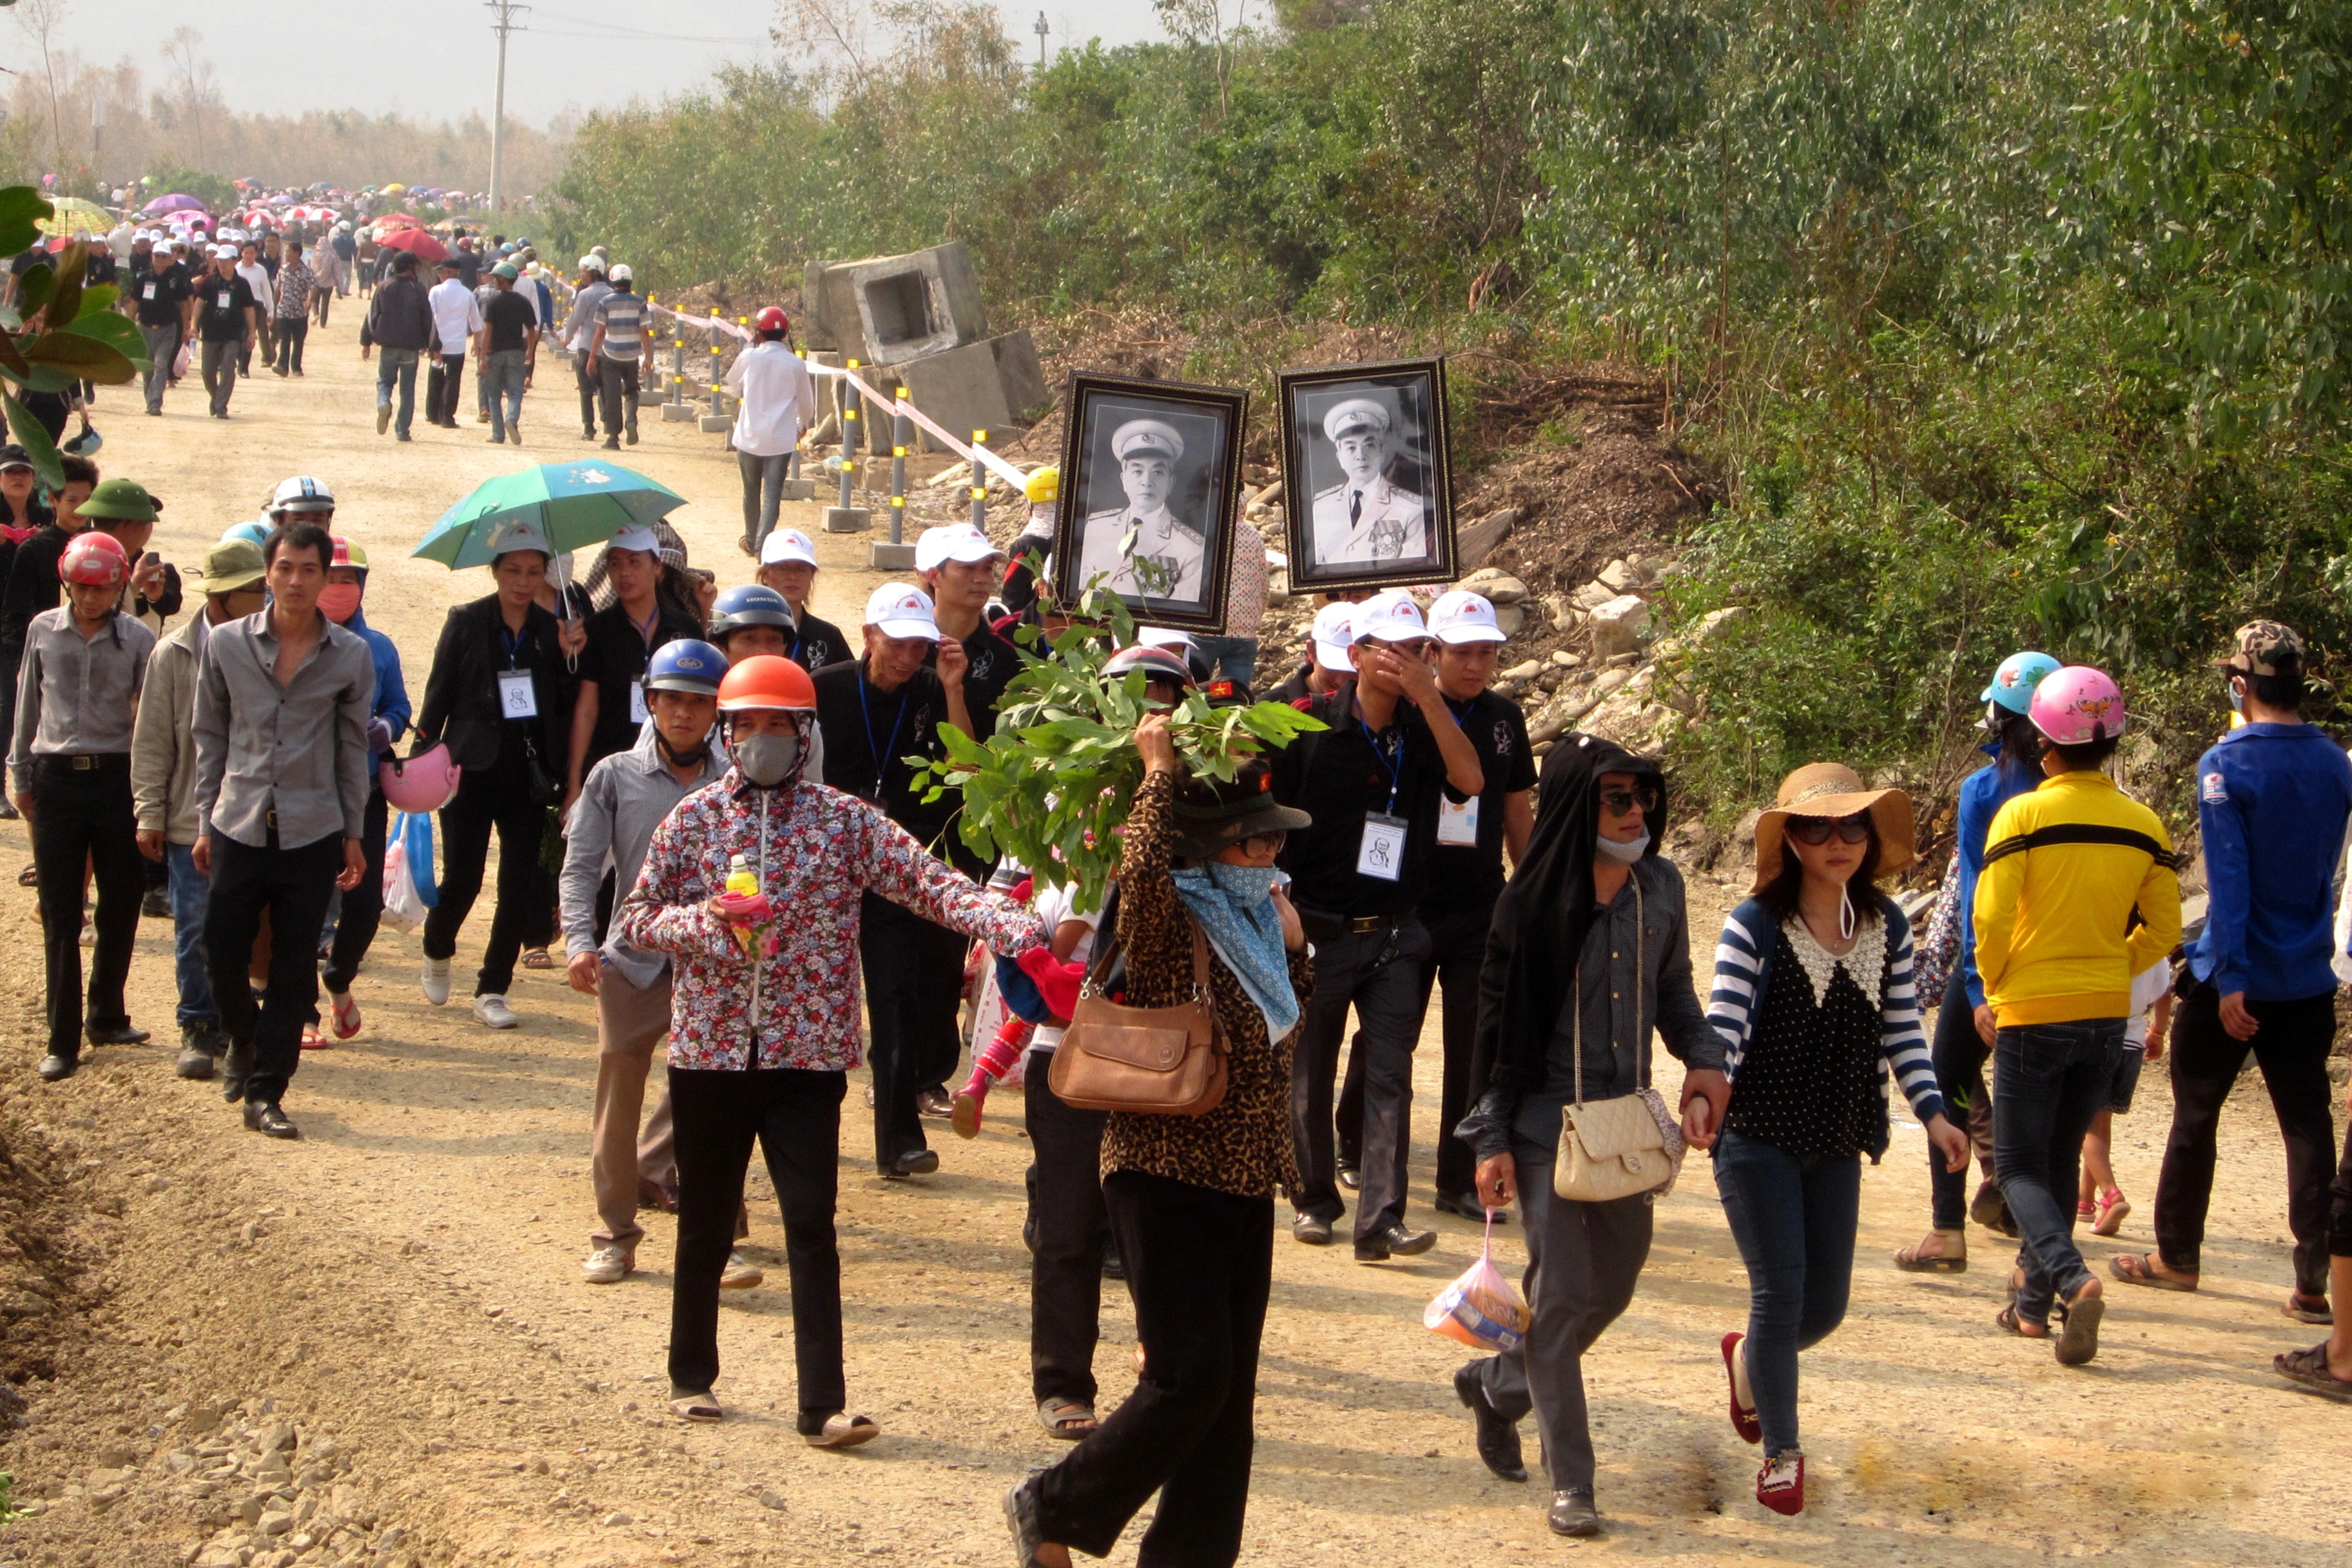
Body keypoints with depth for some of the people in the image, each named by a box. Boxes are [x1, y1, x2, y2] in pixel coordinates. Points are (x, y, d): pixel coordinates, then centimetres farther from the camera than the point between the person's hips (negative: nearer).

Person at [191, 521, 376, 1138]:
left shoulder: (351, 657, 1)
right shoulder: (226, 644, 1)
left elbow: (353, 748, 8)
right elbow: (209, 735, 7)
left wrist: (354, 833, 8)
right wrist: (205, 820, 6)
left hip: (312, 834, 0)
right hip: (240, 828, 0)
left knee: (294, 971, 1)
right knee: (223, 954, 4)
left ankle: (265, 1092, 9)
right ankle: (245, 1043, 33)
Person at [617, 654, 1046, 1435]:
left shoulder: (845, 821, 0)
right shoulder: (694, 818, 4)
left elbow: (931, 884, -9)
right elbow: (635, 918, 5)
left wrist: (1012, 925, -25)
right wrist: (707, 918, -15)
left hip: (808, 1055, -1)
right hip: (710, 1049, 1)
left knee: (812, 1225, -6)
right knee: (707, 1223, 12)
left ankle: (824, 1404, -5)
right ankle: (691, 1375, 29)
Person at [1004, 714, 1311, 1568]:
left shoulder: (1252, 927, 12)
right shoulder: (1169, 925, -12)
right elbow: (1140, 867, -35)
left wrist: (1292, 947, 14)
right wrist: (1159, 769, -24)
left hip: (1244, 1187, 8)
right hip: (1168, 1181, -8)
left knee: (1229, 1394, 8)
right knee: (1188, 1378, -13)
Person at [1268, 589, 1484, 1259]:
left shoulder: (1423, 729, 2)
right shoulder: (1311, 726, -5)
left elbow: (1470, 780, -17)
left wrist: (1428, 694, -23)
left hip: (1393, 933, 1)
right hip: (1316, 929, -1)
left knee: (1390, 1075, -7)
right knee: (1309, 1074, 9)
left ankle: (1381, 1219, -11)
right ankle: (1314, 1198, 26)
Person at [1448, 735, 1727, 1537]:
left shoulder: (1660, 887, 1)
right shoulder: (1532, 900, -11)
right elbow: (1496, 1021, -7)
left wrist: (1705, 1061, -5)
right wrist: (1491, 1140, -9)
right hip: (1548, 1122, -5)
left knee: (1613, 1284, 14)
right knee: (1562, 1294, -4)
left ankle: (1496, 1385, 39)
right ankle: (1570, 1484, 4)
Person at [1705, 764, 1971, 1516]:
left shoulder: (1888, 927, 3)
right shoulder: (1755, 926, -12)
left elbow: (1902, 1032, 7)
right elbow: (1724, 1027, -15)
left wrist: (1931, 1109, -4)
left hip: (1837, 1144, 5)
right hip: (1758, 1139, -5)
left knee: (1826, 1304, 10)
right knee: (1781, 1292, -5)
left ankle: (1750, 1359, 43)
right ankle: (1782, 1454, 12)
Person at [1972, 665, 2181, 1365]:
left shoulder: (2024, 815, -13)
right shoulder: (2144, 825, 1)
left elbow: (1991, 921, -15)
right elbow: (2163, 930, 4)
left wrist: (1995, 988, 2)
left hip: (2032, 1014, -4)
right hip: (2107, 1015, 4)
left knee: (2020, 1166, 3)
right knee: (2060, 1157, 19)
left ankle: (2074, 1280, -20)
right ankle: (2034, 1300, 22)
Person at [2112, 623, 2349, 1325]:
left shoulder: (2227, 764, -14)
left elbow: (2228, 878, -18)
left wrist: (2229, 978, -19)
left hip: (2235, 980, -4)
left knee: (2195, 1115, 10)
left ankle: (2177, 1256, 20)